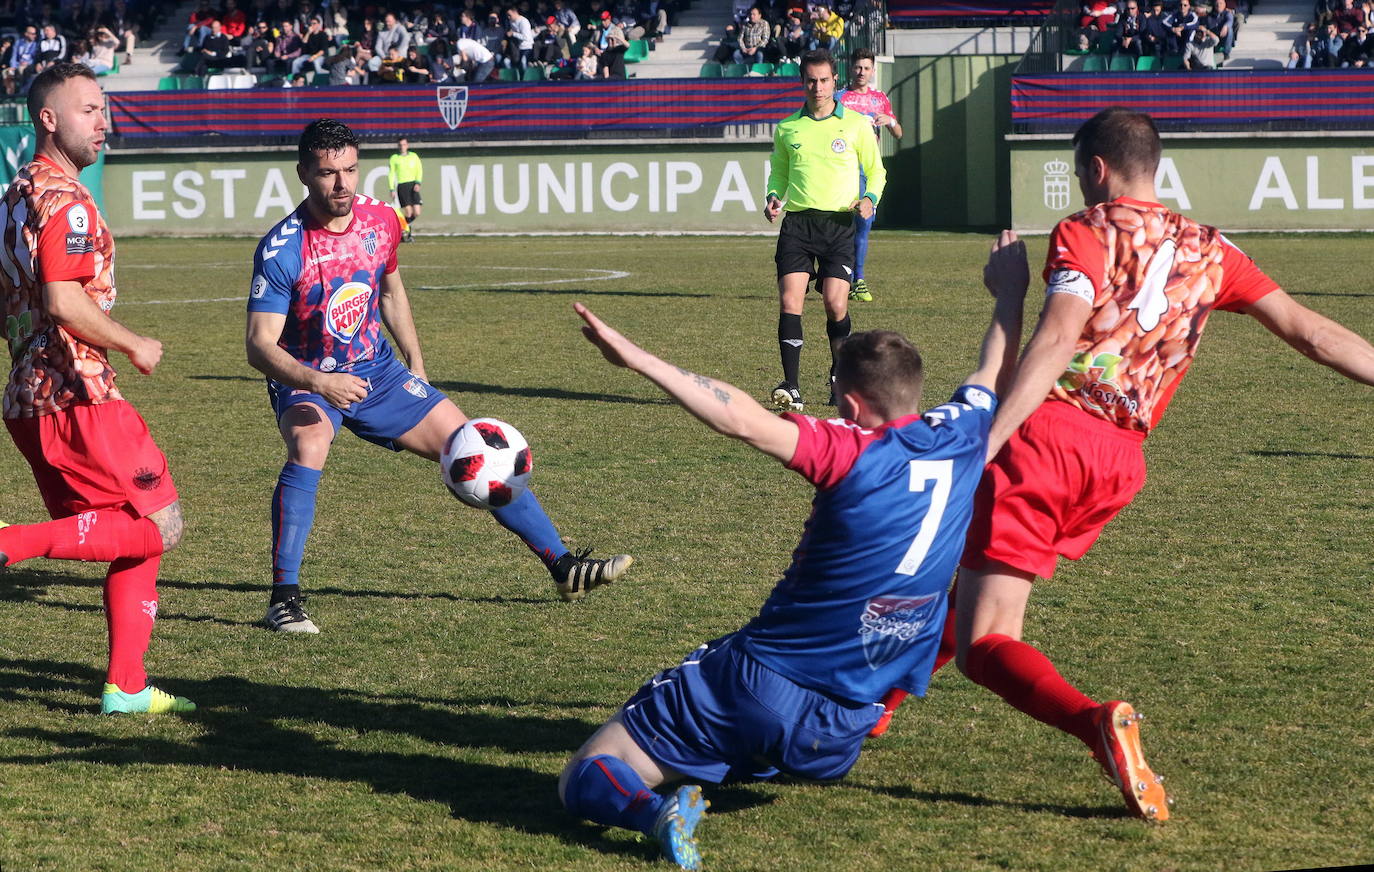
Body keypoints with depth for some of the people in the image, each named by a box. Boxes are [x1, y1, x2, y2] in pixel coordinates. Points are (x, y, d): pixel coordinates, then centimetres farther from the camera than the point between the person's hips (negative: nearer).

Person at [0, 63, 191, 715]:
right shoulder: (65, 200, -13)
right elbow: (64, 301, -22)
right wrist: (135, 345, -9)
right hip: (77, 397, -10)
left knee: (139, 537, 14)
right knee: (160, 525, -5)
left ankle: (125, 687, 11)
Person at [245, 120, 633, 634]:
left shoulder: (381, 221, -6)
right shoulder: (281, 250, -23)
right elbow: (259, 345, -27)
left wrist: (416, 367, 13)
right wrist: (319, 382, -42)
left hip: (377, 372, 5)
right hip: (306, 382, -5)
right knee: (307, 451, -36)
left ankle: (563, 566, 12)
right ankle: (284, 598, -26)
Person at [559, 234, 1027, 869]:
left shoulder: (851, 454, -16)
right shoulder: (960, 440, 1)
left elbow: (743, 420, -30)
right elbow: (995, 377, 24)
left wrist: (638, 359, -29)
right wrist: (1010, 296, 41)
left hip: (758, 683, -6)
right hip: (838, 737, 6)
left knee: (586, 781, -1)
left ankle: (660, 812, -31)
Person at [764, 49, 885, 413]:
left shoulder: (856, 125, 6)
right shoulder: (787, 128, 11)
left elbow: (875, 170, 14)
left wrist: (869, 199, -5)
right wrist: (773, 198, 2)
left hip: (840, 223, -2)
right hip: (797, 221, 2)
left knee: (835, 304, -10)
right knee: (789, 301, -12)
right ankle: (791, 389, -12)